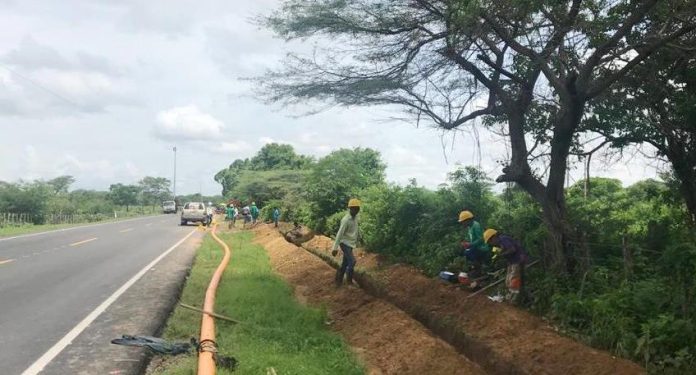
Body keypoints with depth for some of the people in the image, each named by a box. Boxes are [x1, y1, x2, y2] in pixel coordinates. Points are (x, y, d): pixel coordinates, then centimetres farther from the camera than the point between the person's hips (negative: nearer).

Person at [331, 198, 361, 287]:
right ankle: (349, 280, 0)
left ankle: (338, 279, 22)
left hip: (351, 243, 8)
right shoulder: (346, 220, -22)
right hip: (345, 243, -8)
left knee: (345, 263, 11)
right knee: (352, 261, -15)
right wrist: (335, 248, -24)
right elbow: (339, 234, -23)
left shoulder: (355, 217, 1)